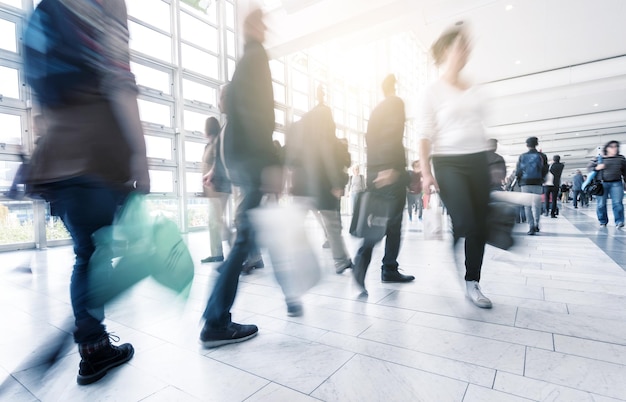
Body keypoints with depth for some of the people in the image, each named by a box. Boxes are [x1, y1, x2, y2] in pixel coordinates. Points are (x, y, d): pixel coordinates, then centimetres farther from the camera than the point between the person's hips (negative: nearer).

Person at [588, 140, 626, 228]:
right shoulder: (598, 158, 2)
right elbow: (589, 167, 7)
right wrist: (596, 168, -13)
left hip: (616, 183, 2)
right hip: (602, 183, -1)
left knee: (617, 203, -8)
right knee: (601, 204, 1)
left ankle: (619, 221, -2)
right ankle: (603, 222, 12)